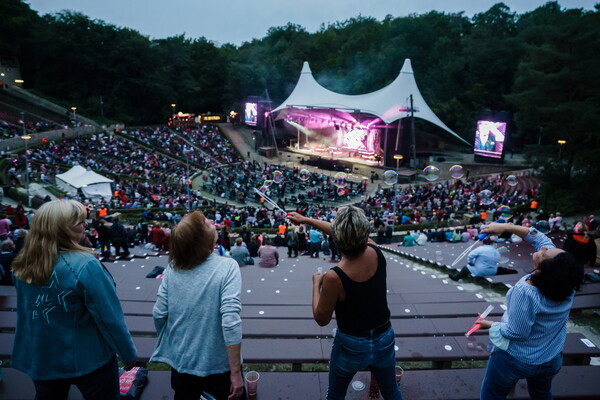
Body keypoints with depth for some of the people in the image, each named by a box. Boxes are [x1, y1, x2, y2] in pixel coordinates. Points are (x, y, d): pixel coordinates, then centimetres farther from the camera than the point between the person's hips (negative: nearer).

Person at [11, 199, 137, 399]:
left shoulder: (22, 265, -7)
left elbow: (27, 311, 7)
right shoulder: (84, 265, -27)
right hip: (87, 358, -6)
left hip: (41, 357, 6)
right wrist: (129, 353, -10)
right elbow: (110, 317, -22)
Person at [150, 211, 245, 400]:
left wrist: (166, 344, 16)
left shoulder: (173, 268, -9)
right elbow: (230, 321, -26)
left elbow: (159, 314, -4)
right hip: (219, 365, -3)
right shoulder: (227, 267, -20)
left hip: (181, 361, 4)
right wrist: (236, 373, -19)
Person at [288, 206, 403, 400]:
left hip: (352, 346, -3)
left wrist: (316, 284, -2)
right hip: (385, 340, 4)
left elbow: (321, 319, -15)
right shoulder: (376, 253, -18)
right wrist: (306, 220, 9)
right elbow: (350, 233, 0)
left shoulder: (334, 277, -32)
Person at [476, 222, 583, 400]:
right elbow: (541, 239, -9)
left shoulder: (525, 292, -39)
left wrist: (490, 325, -9)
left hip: (515, 360, -6)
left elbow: (515, 333, -26)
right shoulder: (566, 282, -19)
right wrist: (506, 227, -10)